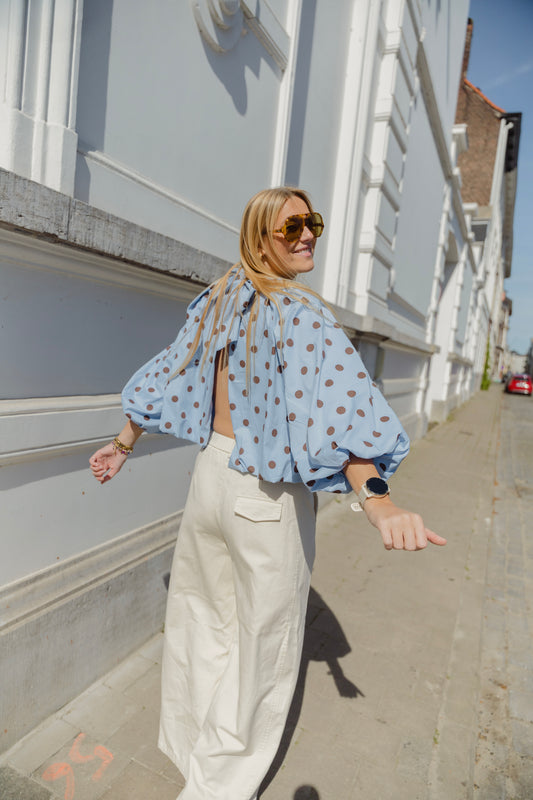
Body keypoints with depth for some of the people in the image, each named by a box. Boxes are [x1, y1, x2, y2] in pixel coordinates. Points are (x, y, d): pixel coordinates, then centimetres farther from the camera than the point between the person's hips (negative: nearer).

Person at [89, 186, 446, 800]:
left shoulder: (217, 301, 5)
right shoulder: (300, 310, -17)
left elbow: (166, 373, 9)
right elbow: (331, 403, -33)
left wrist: (123, 444, 19)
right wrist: (375, 500, -41)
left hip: (210, 471, 7)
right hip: (268, 496, -7)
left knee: (203, 618, 26)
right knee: (264, 643, 15)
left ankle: (187, 739, 51)